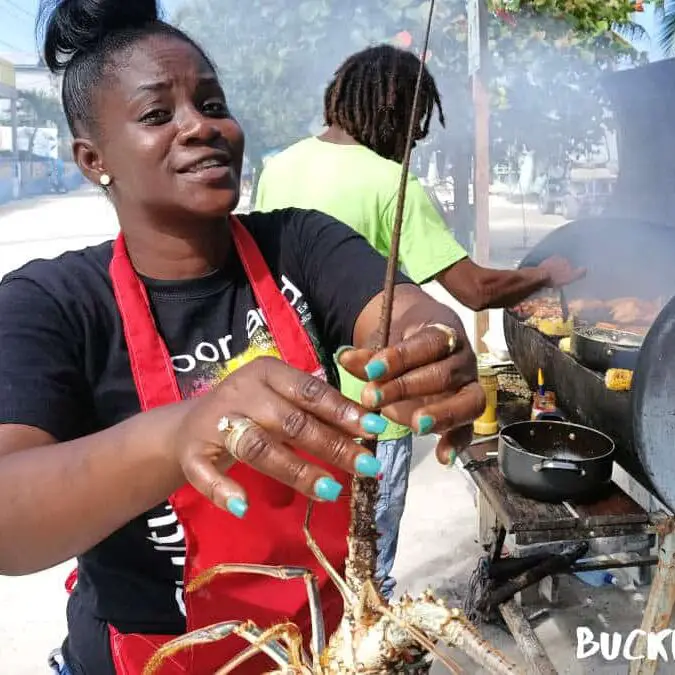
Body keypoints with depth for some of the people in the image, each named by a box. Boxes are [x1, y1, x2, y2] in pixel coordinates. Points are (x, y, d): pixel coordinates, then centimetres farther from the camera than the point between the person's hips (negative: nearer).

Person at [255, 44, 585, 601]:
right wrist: (547, 274, -1)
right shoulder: (390, 184, -18)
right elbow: (475, 289, -20)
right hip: (366, 406, -7)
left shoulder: (279, 168, 1)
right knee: (369, 568, 13)